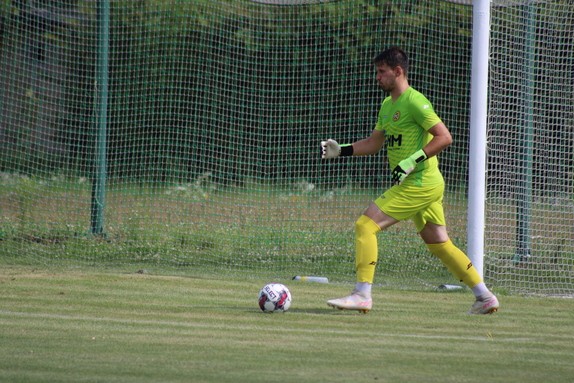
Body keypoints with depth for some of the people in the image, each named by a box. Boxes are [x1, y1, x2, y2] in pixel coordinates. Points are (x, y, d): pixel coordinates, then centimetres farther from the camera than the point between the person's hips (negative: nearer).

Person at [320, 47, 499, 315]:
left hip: (419, 184, -10)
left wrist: (413, 161, -23)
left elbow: (444, 137, -18)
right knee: (439, 245, 13)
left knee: (365, 225, -12)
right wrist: (341, 150, 13)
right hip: (429, 185, 10)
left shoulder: (414, 102, -13)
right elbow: (374, 143, 24)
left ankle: (362, 295, -13)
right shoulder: (387, 105, 16)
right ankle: (485, 297, 15)